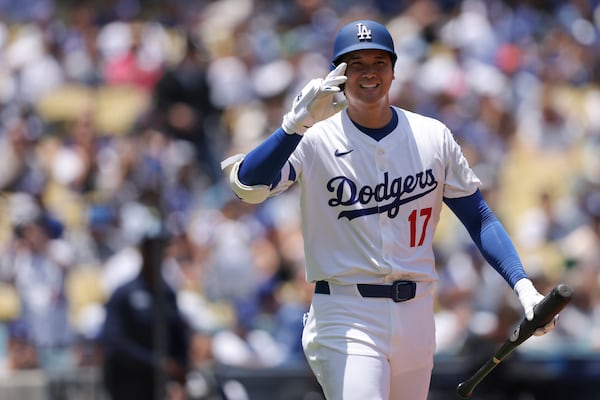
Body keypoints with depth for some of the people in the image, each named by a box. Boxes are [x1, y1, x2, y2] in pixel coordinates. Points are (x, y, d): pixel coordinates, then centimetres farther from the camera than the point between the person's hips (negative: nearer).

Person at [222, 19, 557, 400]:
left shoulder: (434, 137, 6)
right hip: (346, 319, -4)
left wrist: (523, 285, -5)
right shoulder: (315, 140, -6)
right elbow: (247, 186, -22)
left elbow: (479, 218, 8)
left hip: (416, 314, 4)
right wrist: (297, 124, -36)